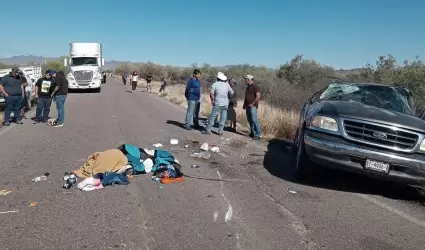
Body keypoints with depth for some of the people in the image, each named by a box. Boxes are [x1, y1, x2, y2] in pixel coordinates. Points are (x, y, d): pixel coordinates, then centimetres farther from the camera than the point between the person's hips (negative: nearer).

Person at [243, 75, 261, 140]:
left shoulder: (255, 86, -9)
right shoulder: (248, 87, 18)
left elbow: (258, 96, -16)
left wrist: (252, 104, -16)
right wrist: (244, 104, 16)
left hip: (253, 107, -9)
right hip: (248, 107, 9)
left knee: (254, 120, -10)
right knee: (250, 120, 9)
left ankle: (258, 135, -7)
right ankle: (253, 133, 17)